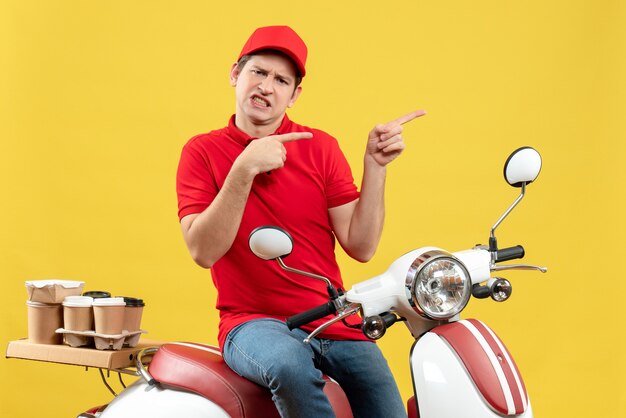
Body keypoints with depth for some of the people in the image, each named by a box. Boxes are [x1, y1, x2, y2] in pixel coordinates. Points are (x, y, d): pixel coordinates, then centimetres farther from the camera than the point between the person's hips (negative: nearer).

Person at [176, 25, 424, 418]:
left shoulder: (321, 147, 7)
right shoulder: (203, 151, 2)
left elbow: (360, 246, 0)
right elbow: (203, 251, -12)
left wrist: (376, 166, -8)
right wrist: (244, 169, -20)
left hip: (334, 323, 3)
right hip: (254, 323, -3)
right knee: (289, 365, -36)